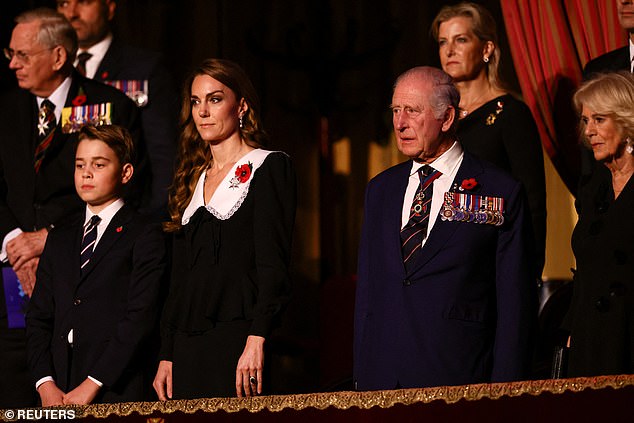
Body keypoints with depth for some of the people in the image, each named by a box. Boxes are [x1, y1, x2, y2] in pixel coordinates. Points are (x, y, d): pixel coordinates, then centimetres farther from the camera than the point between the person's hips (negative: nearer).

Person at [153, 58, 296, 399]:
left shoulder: (269, 167, 0)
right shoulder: (192, 181, 19)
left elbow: (273, 265, -10)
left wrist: (256, 342, -20)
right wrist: (166, 357, 10)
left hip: (239, 342, -6)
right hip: (188, 349, 6)